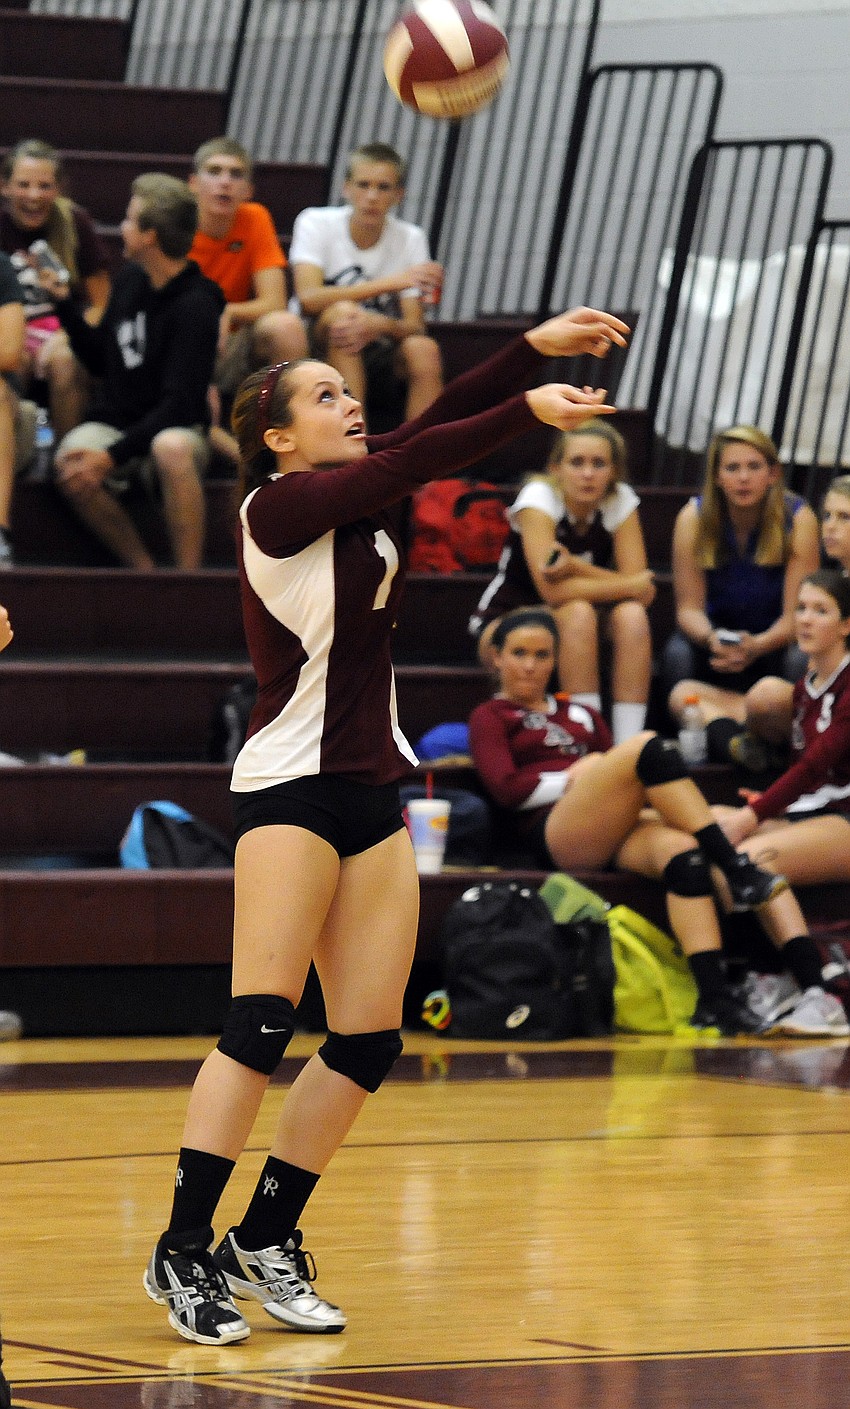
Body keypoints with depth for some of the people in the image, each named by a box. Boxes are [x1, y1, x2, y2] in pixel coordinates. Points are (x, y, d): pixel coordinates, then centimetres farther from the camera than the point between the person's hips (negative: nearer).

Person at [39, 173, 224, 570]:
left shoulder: (196, 308, -14)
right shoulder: (130, 280, 7)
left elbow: (179, 404, -18)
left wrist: (113, 457, -24)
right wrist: (64, 304, 11)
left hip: (172, 428, -5)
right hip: (111, 421, 5)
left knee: (173, 449, -42)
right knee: (70, 466, -30)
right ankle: (145, 572, -16)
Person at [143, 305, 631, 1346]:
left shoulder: (359, 500, 13)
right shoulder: (277, 506, -8)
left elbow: (430, 429, 1)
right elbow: (415, 461, -18)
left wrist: (537, 348, -8)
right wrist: (527, 410, -19)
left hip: (372, 793, 8)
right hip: (288, 789, -8)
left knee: (369, 1043, 3)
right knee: (261, 1024, -16)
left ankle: (266, 1240, 12)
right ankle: (183, 1251, -14)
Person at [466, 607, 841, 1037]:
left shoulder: (582, 717, 34)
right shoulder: (490, 718, 19)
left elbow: (622, 773, 21)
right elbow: (506, 788, 1)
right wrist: (574, 778, 0)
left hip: (614, 832, 5)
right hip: (556, 835, -5)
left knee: (683, 850, -32)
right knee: (649, 746, -28)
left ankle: (714, 997, -47)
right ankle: (736, 868, -29)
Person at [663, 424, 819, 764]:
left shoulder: (798, 519, -13)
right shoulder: (693, 519, -10)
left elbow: (795, 615, -15)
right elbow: (689, 608, -8)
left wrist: (756, 646, -36)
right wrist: (711, 639, -32)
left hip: (773, 641, -1)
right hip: (714, 635, 1)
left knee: (798, 662, -36)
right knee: (677, 656, -34)